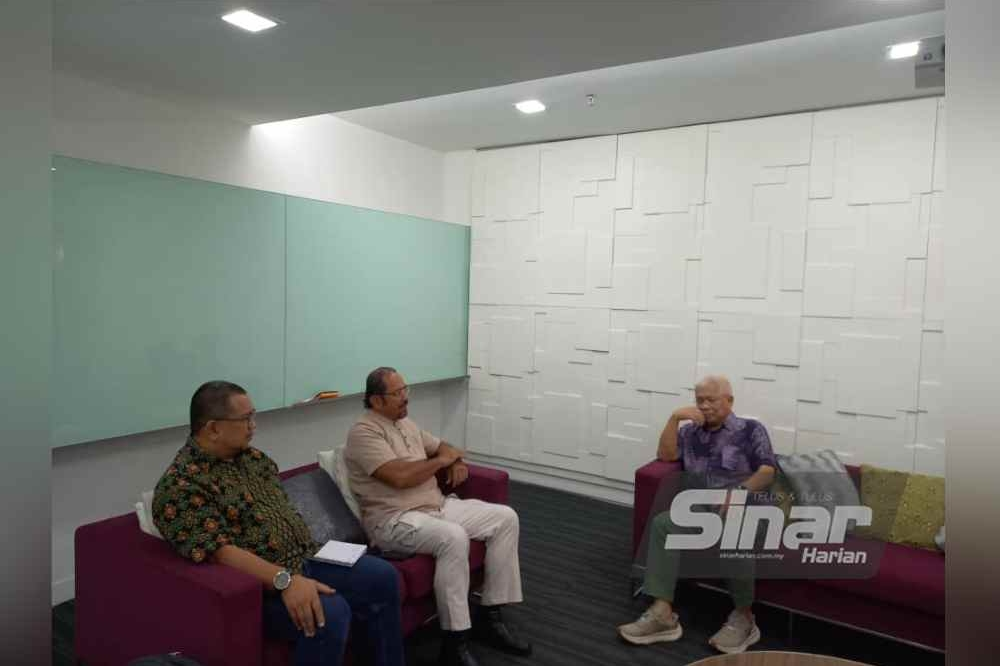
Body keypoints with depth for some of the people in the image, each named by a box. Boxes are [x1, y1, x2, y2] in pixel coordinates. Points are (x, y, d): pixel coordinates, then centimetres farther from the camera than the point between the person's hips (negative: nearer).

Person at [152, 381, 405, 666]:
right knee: (329, 613, -31)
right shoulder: (181, 484, -17)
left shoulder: (253, 457, 10)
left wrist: (313, 550, 6)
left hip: (304, 560, 8)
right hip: (259, 584, -8)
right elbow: (219, 552, -26)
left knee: (382, 576, -1)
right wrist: (285, 580, -33)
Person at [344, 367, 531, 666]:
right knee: (453, 537, -37)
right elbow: (400, 476, -25)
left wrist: (457, 462, 3)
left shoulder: (406, 424, 15)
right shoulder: (364, 432, -13)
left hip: (438, 506, 9)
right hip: (394, 520, -9)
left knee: (505, 518, -4)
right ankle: (454, 642, -21)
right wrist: (441, 460, -10)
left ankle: (489, 615, 3)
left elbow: (442, 446, 28)